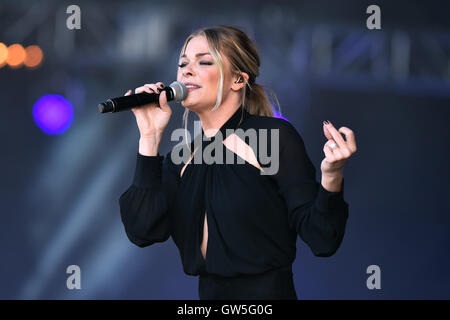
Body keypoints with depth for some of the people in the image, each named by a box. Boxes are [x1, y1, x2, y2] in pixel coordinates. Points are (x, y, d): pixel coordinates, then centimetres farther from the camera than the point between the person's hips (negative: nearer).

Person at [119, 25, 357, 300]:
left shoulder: (275, 136, -8)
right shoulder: (179, 159, 7)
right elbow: (143, 231, -8)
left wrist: (331, 176, -30)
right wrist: (150, 137, -5)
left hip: (268, 291, -5)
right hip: (208, 293, 5)